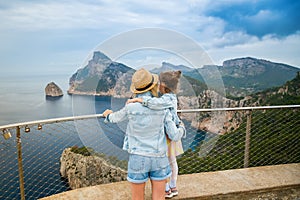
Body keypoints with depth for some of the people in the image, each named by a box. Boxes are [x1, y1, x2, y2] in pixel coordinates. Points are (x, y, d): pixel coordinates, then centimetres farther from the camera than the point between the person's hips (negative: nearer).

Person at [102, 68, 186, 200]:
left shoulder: (130, 107, -13)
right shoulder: (163, 108, -8)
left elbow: (116, 118, 10)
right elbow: (174, 136, -5)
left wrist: (108, 115, 35)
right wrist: (181, 129, 20)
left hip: (138, 159, -1)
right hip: (159, 159, 2)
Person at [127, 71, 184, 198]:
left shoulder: (168, 98, -27)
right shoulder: (171, 97, 3)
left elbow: (157, 103, -47)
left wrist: (138, 100, -40)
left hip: (166, 136, -9)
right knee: (172, 162, 21)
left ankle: (166, 190, 28)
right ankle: (173, 187, 38)